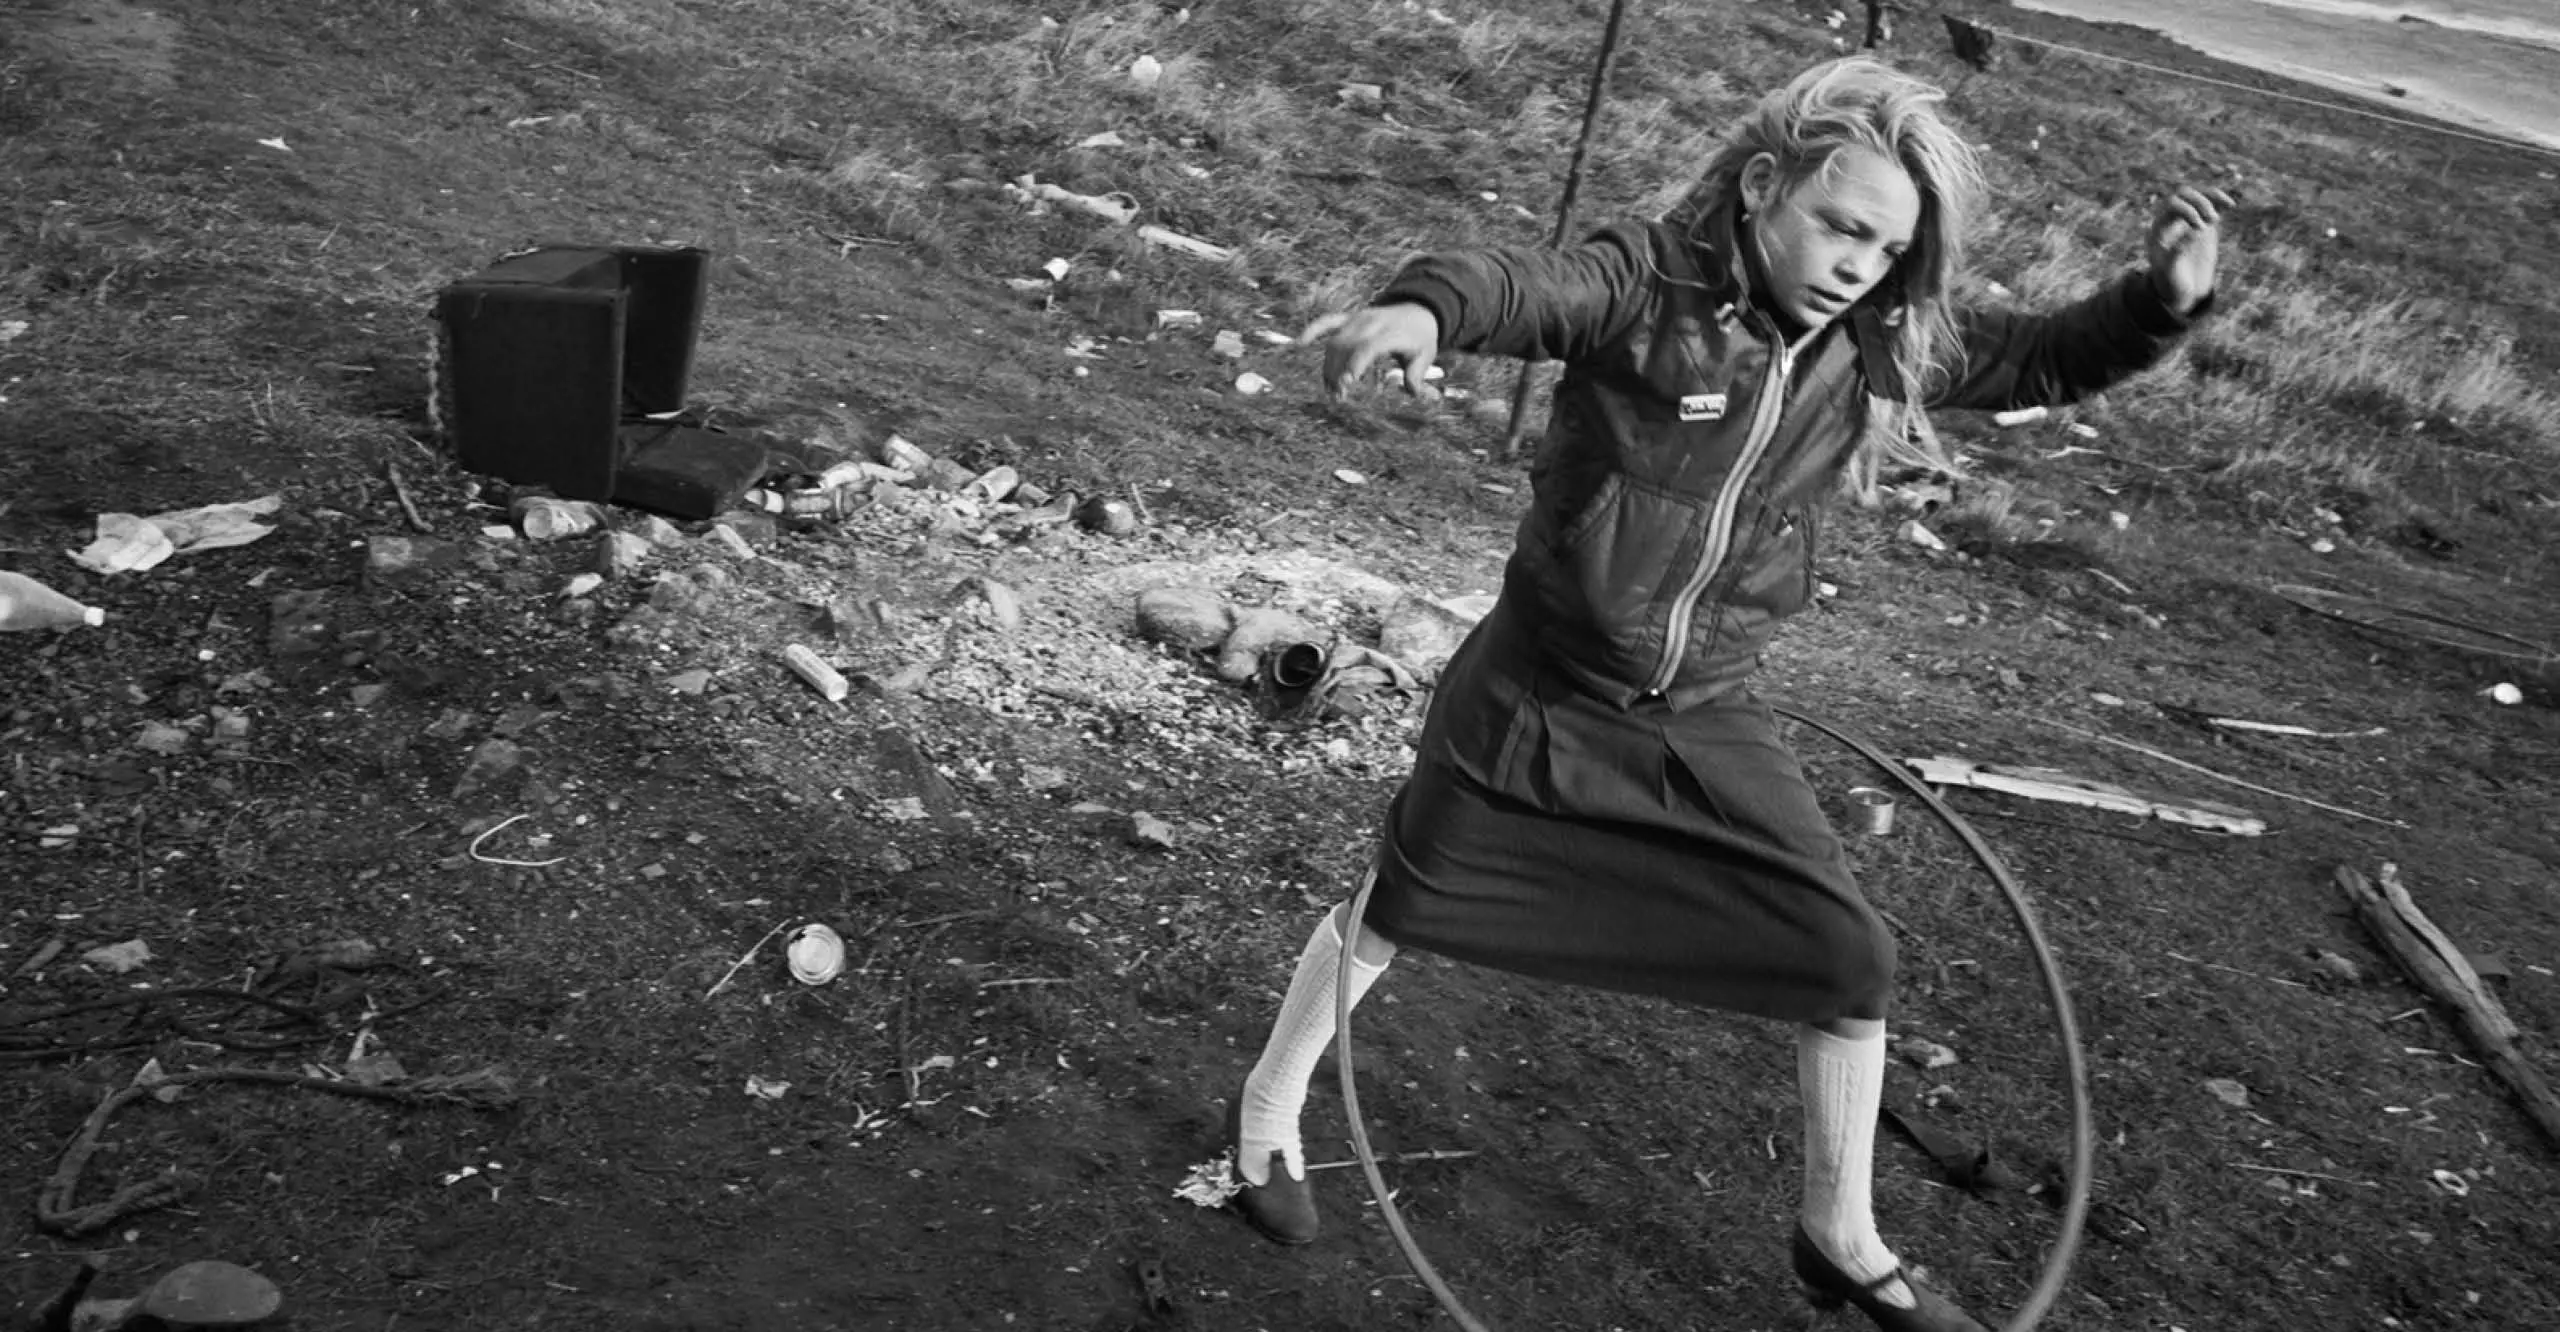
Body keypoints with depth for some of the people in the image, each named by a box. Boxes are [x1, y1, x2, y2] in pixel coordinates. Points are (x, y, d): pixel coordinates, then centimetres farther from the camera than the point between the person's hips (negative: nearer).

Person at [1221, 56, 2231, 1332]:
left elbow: (2041, 359, 11)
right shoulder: (1651, 284, -19)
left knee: (1851, 960, 5)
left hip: (1707, 725, 5)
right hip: (1536, 696, -4)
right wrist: (1423, 307, -61)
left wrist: (2165, 299, -7)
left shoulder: (1882, 348, -3)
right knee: (1394, 913, 12)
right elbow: (1527, 284, -39)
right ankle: (1267, 1110, 39)